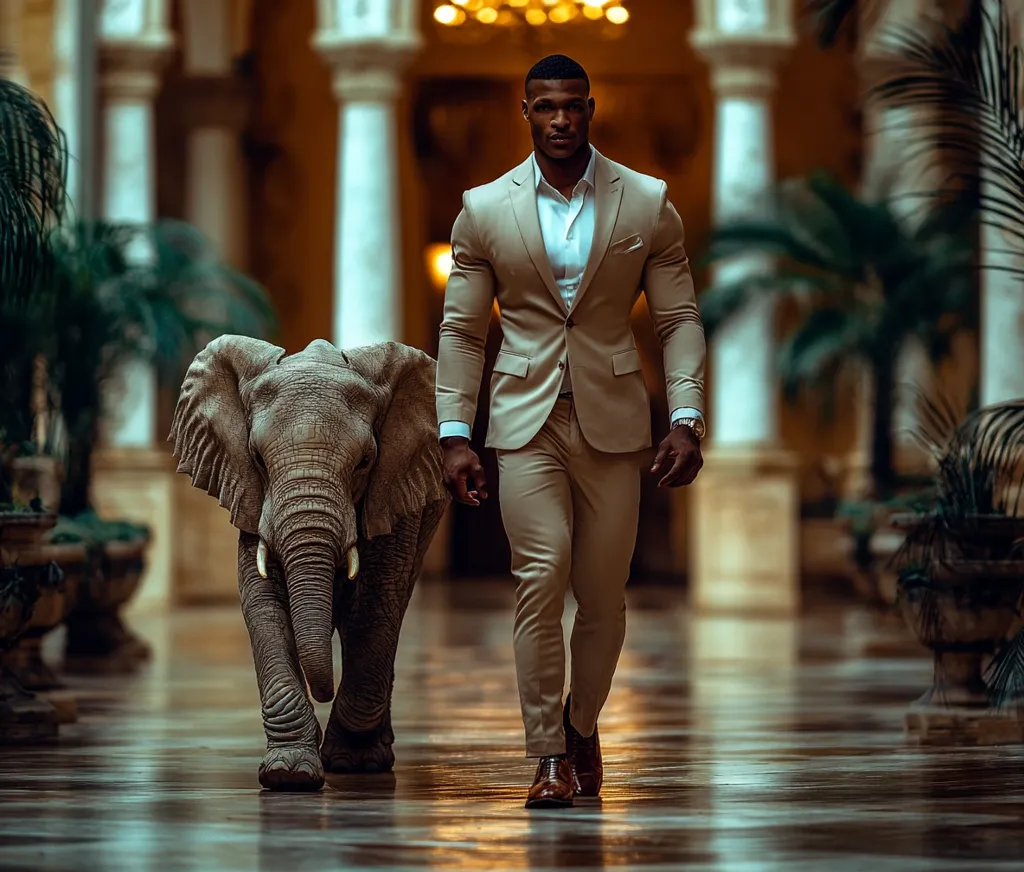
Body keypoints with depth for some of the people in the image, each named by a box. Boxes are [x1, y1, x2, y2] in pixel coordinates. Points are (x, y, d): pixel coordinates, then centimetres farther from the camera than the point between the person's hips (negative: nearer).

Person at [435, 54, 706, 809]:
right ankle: (549, 757, -8)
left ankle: (582, 726, 28)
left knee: (603, 593, 4)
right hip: (526, 419, -1)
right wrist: (454, 434, 0)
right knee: (541, 578, -13)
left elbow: (679, 319, 4)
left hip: (612, 420, 1)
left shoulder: (648, 205, 2)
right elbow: (462, 329, 6)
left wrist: (687, 418, -7)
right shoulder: (484, 210, 3)